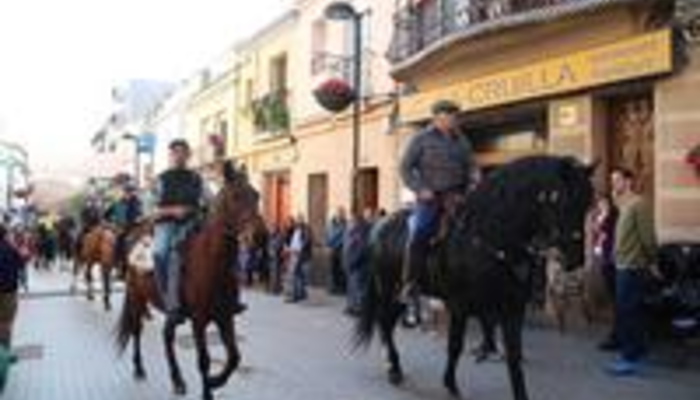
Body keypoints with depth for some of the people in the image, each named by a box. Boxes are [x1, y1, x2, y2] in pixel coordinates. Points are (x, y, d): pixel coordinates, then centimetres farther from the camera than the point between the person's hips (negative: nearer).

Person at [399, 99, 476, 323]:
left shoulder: (462, 142, 18)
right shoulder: (422, 139, 5)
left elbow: (471, 169, 20)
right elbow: (406, 168, 2)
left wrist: (466, 191, 0)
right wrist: (420, 189, -11)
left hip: (455, 197, 4)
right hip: (429, 198, -4)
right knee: (418, 237, -21)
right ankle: (409, 290, -14)